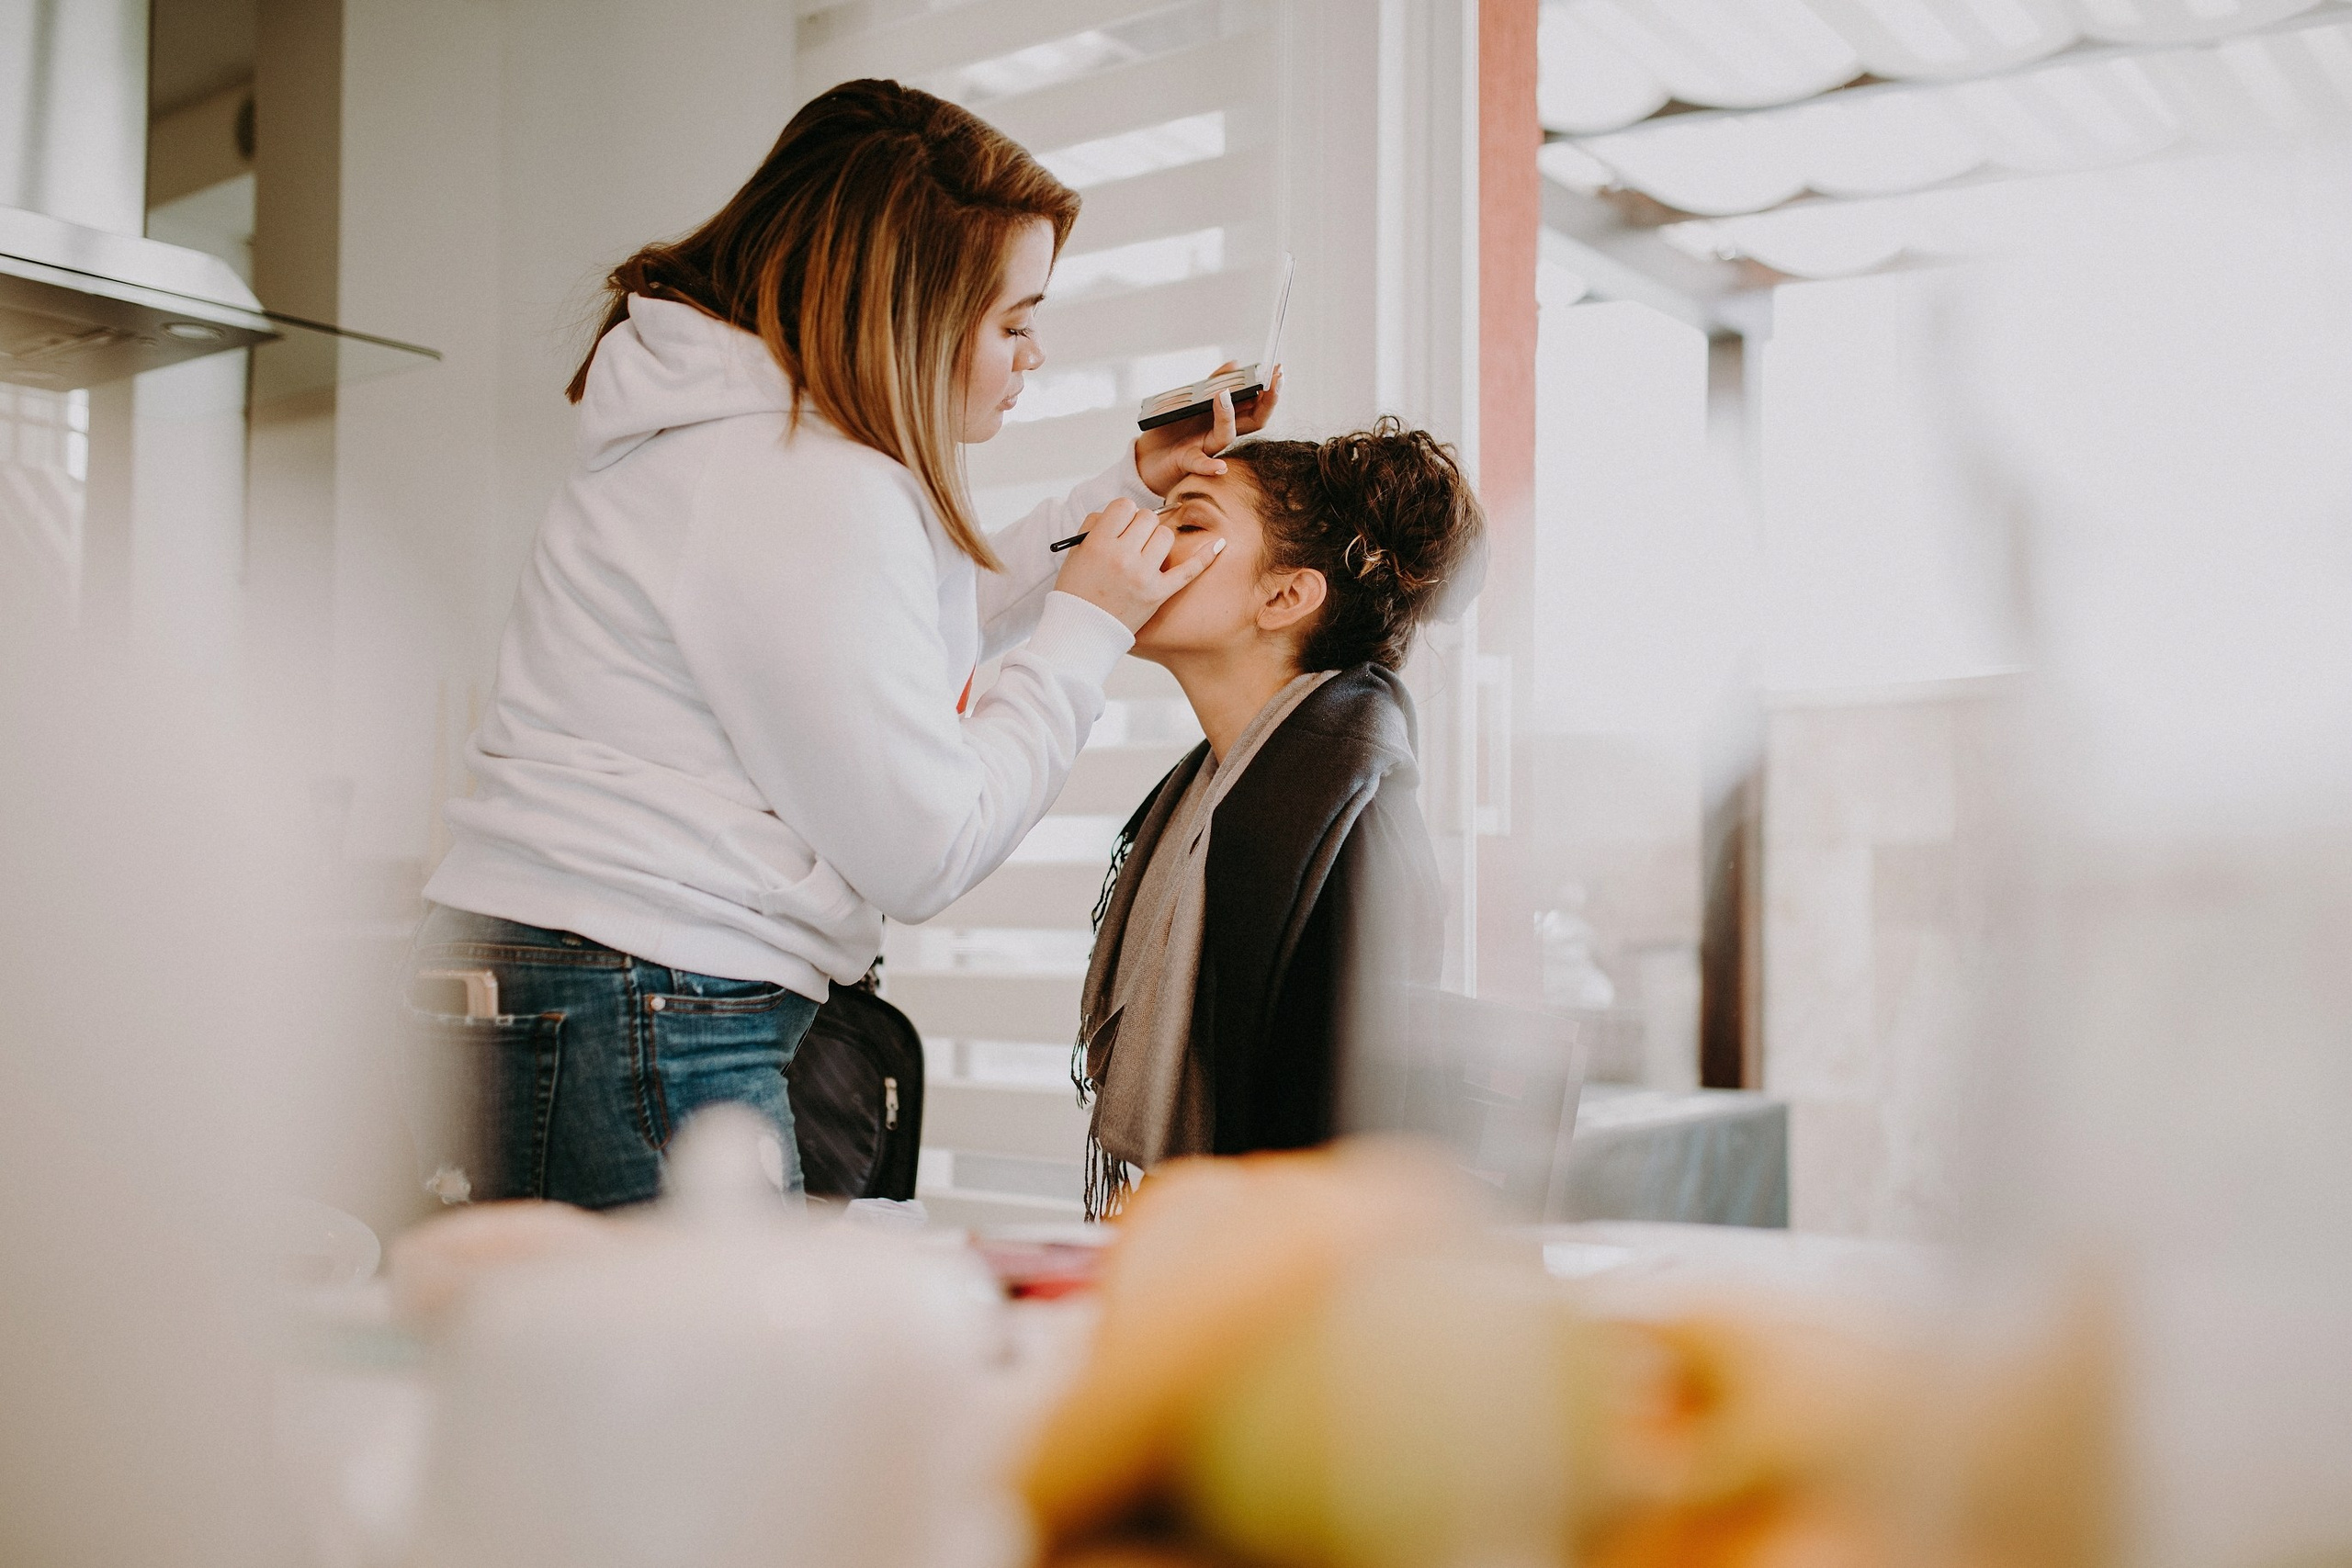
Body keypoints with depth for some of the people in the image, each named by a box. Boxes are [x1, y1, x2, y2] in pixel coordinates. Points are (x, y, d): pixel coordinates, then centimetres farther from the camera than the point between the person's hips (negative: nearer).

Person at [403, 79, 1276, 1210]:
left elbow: (908, 636, 29)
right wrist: (1088, 627, -4)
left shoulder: (766, 440, 15)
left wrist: (1130, 484, 25)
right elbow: (926, 853, -15)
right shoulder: (807, 492, -18)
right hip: (633, 1042, -11)